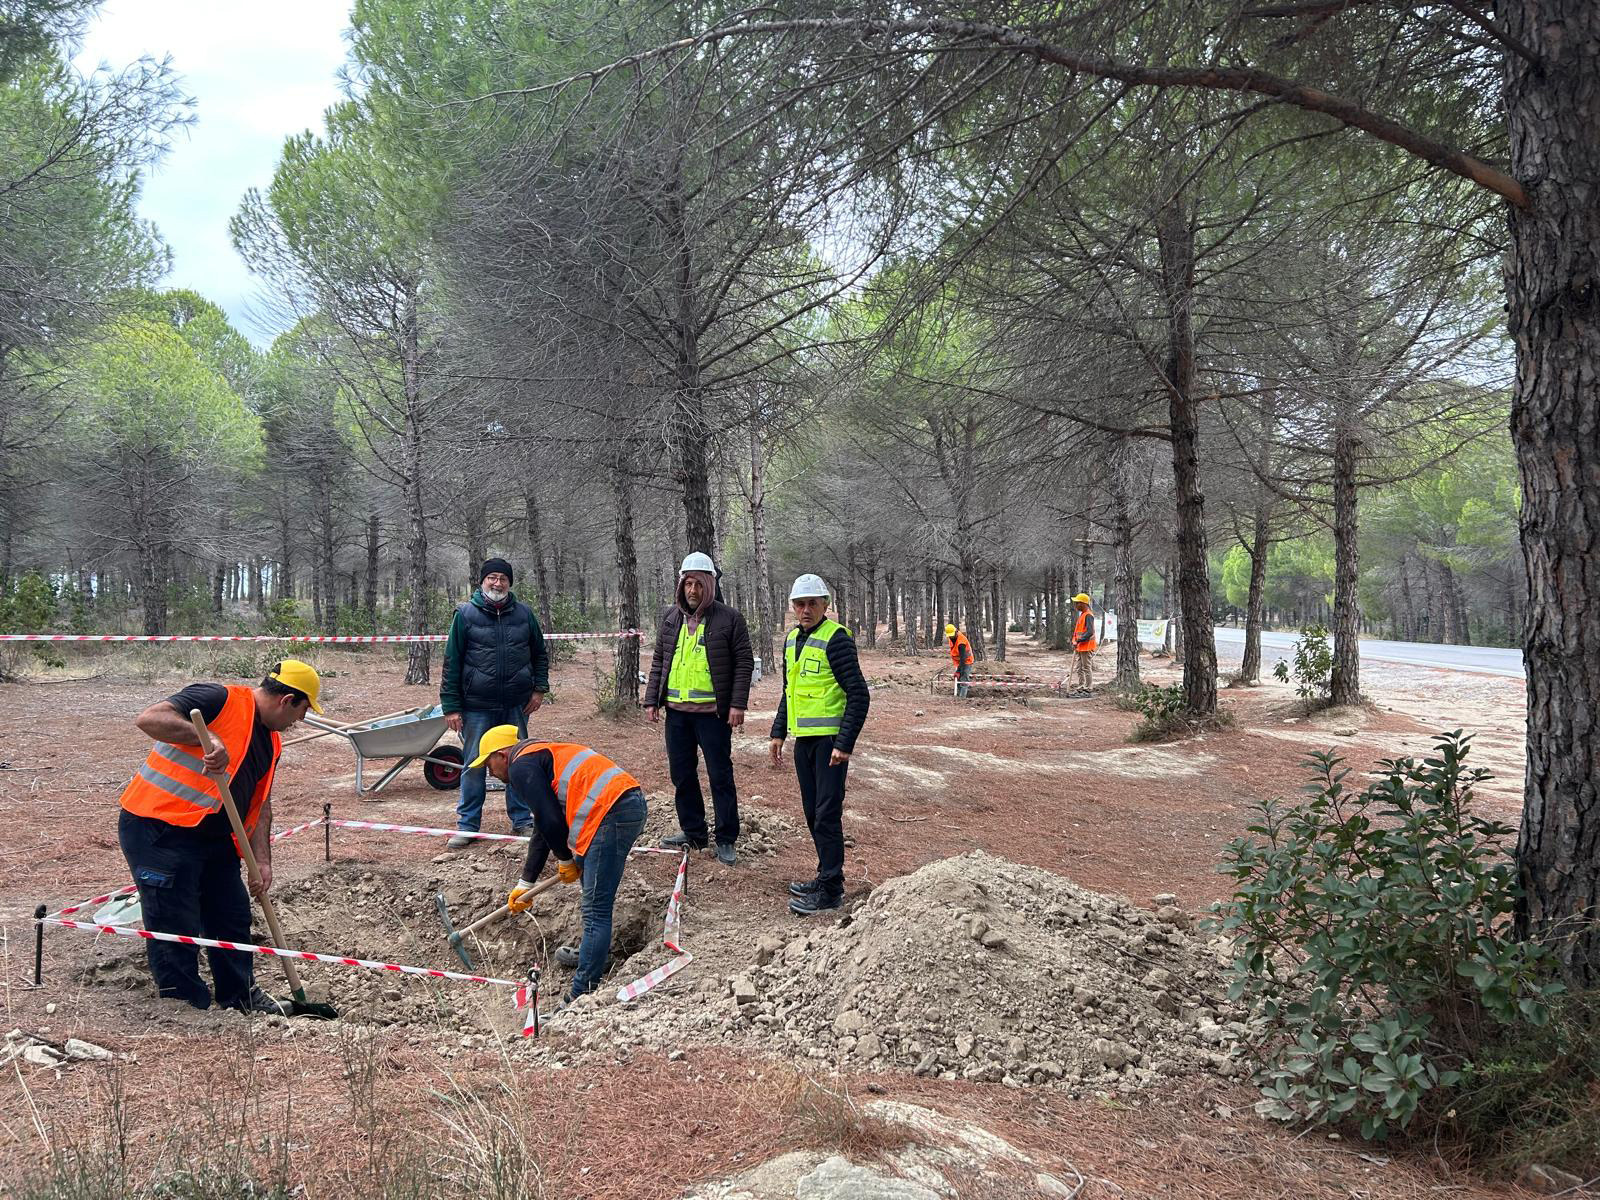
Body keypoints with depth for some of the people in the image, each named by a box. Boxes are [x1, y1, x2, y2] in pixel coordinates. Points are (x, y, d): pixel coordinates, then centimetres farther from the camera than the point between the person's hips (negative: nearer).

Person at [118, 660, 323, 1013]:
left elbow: (260, 804, 14)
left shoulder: (270, 742, 12)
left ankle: (241, 996, 32)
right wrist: (208, 738, -35)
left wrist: (262, 861, 4)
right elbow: (148, 719, -26)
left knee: (232, 918, 16)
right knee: (176, 929, -3)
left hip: (213, 838, 9)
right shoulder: (220, 700, -15)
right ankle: (186, 1006, 11)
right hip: (156, 829, -9)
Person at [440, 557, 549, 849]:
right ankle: (467, 826, 14)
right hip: (477, 707, -2)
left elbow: (540, 654, 15)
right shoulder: (465, 614, -2)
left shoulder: (524, 614, 4)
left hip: (517, 705, 2)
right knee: (473, 766, 4)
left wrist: (539, 688, 3)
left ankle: (522, 821, 21)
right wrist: (451, 707, -6)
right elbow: (452, 662, -2)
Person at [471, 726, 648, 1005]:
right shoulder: (542, 756, 31)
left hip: (611, 812, -10)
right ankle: (596, 953, 45)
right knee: (590, 878, 30)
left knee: (595, 908, -10)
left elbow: (550, 821, -7)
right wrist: (525, 884, 38)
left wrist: (564, 859, 10)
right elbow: (543, 828, 36)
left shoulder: (521, 766, 0)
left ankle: (581, 996, -9)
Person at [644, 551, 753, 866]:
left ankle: (726, 840, 9)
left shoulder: (730, 618, -4)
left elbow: (744, 663, -5)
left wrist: (738, 704, -11)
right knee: (682, 775, 12)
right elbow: (658, 661, 15)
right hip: (676, 711, 5)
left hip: (713, 713, -5)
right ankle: (693, 832, 26)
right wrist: (652, 700, 8)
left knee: (720, 775, 0)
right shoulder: (671, 617, 10)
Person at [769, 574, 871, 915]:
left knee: (827, 813, -7)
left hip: (830, 740, -8)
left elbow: (859, 695, -16)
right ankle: (827, 876, 26)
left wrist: (845, 744, -19)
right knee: (812, 812, 14)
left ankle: (831, 889, 0)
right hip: (804, 738, 8)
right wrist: (778, 733, 18)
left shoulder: (836, 639, -13)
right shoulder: (792, 640, 13)